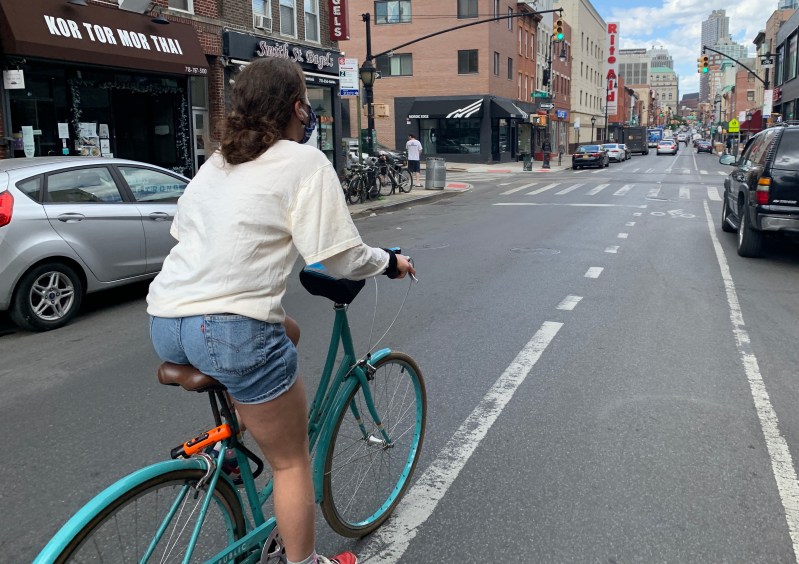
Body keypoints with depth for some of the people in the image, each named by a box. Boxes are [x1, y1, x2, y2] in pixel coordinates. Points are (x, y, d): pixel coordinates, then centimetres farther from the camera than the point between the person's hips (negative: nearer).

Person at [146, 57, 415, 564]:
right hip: (230, 328, -8)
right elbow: (340, 257, -7)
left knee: (286, 332, 33)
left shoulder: (217, 162, 18)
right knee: (292, 459, 10)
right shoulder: (305, 162, -3)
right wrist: (390, 262, 13)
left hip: (165, 323, 8)